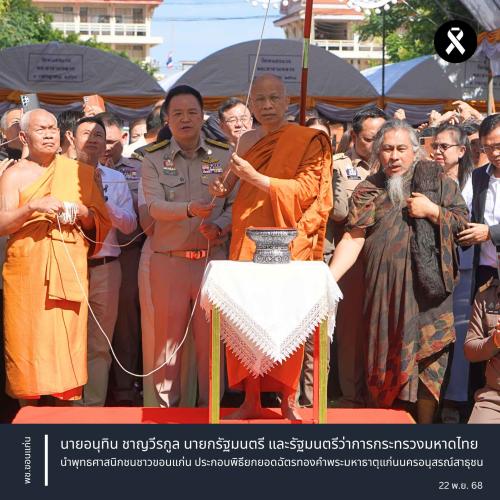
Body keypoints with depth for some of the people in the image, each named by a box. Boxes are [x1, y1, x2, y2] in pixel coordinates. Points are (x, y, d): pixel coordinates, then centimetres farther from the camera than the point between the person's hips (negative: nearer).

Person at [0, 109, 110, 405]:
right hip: (26, 273, -1)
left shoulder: (81, 172, 13)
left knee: (69, 342, -2)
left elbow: (103, 222, 15)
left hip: (70, 271, 1)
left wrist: (84, 215, -5)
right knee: (27, 341, -2)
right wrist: (32, 207, -18)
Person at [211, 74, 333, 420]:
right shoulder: (247, 141, 14)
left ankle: (289, 400, 4)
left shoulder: (309, 140, -2)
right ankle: (251, 401, 6)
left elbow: (306, 191, -11)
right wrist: (224, 188, 5)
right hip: (246, 242, 4)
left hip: (288, 245, -4)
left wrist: (255, 177, -17)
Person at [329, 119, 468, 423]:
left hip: (428, 287, -1)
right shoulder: (369, 190, 7)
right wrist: (327, 278, -13)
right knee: (387, 356, 4)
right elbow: (353, 238, -1)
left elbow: (463, 219, 8)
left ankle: (424, 425, 9)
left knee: (427, 356, -3)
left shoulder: (436, 179, 7)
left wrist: (431, 210, -9)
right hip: (385, 289, 1)